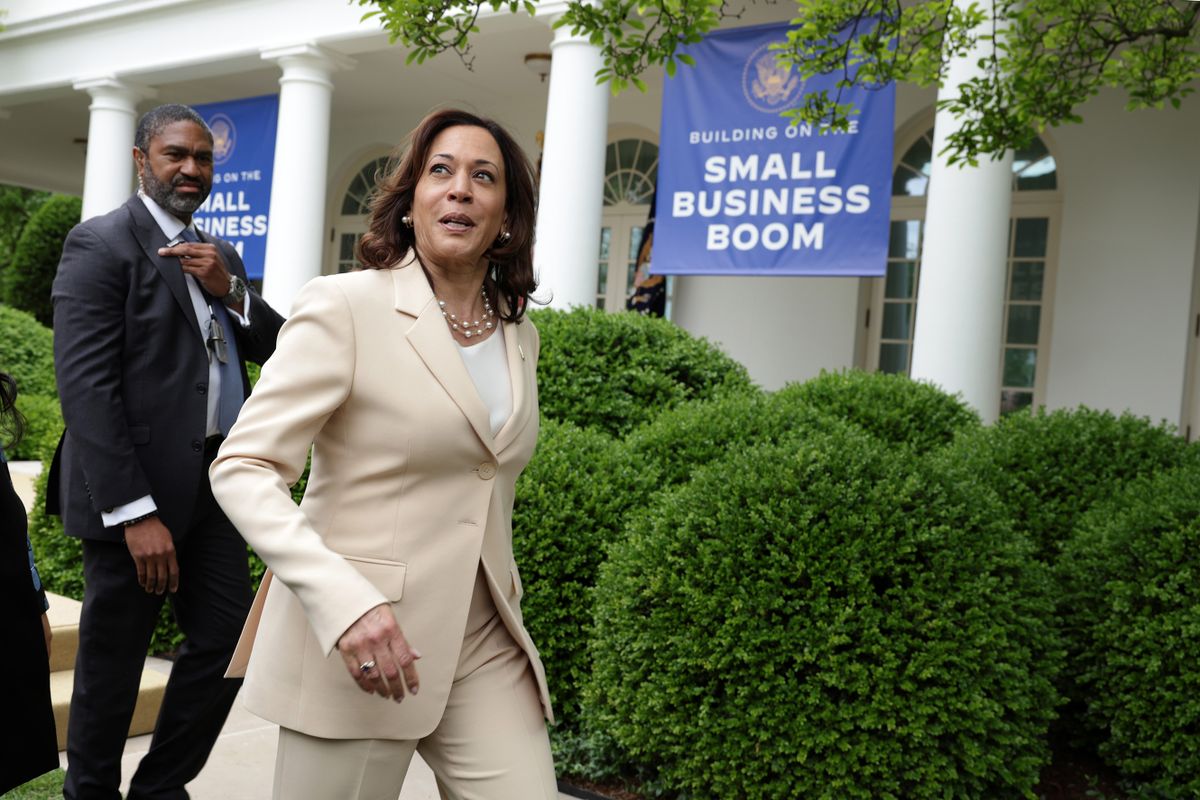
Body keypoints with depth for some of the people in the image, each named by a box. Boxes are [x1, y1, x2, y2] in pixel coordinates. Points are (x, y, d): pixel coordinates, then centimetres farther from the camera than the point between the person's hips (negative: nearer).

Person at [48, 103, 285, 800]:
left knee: (228, 642, 9)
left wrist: (229, 291, -8)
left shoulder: (221, 257, 16)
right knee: (112, 664, 6)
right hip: (136, 491, -6)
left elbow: (275, 347, 10)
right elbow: (86, 385, -16)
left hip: (214, 484, 7)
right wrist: (136, 513, -21)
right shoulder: (100, 244, -6)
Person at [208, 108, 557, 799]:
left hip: (484, 644, 5)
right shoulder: (346, 305, -8)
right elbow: (242, 469, -13)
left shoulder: (520, 336, 9)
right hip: (352, 643, -5)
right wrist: (343, 602, -26)